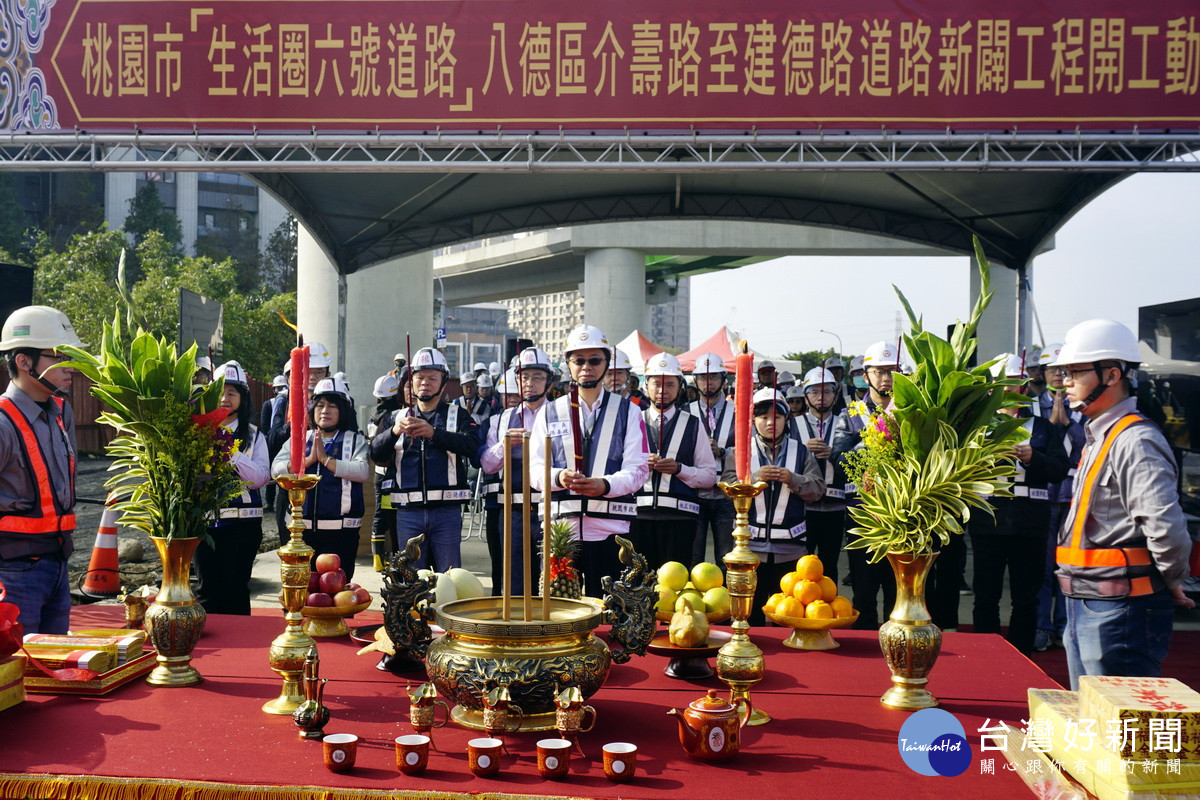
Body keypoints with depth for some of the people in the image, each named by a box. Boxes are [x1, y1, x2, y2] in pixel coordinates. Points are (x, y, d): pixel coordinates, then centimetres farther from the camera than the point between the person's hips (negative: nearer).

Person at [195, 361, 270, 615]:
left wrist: (232, 454, -16)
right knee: (206, 589, 6)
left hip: (242, 522, -1)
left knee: (236, 589, 3)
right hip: (205, 520, 1)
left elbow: (261, 477, -8)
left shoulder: (253, 436, 5)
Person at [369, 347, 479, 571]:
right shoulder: (398, 417, 15)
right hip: (408, 512, 2)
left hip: (447, 510, -2)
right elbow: (376, 453, 0)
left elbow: (471, 445, -12)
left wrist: (434, 433, -26)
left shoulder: (457, 416, 8)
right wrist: (394, 431, -20)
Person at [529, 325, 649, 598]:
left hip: (610, 529, -1)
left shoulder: (628, 411, 10)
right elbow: (534, 468, 7)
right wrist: (559, 477, -16)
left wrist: (604, 484, -20)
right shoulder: (549, 412, 14)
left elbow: (638, 469, 0)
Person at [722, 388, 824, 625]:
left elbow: (818, 489, 2)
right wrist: (755, 477, -19)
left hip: (791, 546, 1)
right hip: (751, 544, 0)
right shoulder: (740, 450, 6)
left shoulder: (801, 451, 9)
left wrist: (793, 479, -15)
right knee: (750, 609, 7)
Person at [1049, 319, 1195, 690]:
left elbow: (1166, 527, -27)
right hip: (1085, 610, 10)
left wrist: (1172, 583, -12)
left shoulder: (1135, 441, -18)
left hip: (1119, 613, -10)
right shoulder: (1099, 438, 15)